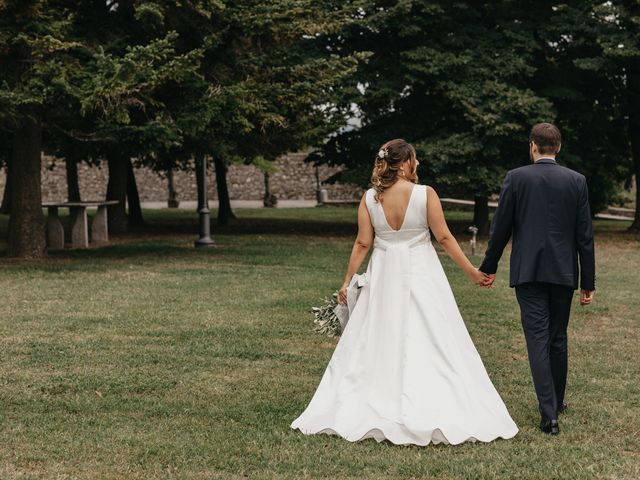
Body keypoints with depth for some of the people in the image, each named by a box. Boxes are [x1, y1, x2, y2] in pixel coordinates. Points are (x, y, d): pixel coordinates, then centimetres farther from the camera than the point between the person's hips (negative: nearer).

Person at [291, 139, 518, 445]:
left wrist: (347, 281, 7)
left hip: (384, 277, 3)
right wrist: (471, 271, 1)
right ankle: (438, 415, 3)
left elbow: (363, 243, -2)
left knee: (376, 345, 10)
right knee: (432, 344, 2)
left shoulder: (370, 197, -2)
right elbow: (444, 237, -7)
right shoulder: (425, 194, -9)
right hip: (421, 274, -3)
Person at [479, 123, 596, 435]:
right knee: (558, 338, 17)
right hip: (563, 272, 2)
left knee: (538, 339, -3)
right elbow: (585, 235, 1)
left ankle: (549, 414, -10)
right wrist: (588, 282, 6)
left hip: (528, 272, -2)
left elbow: (501, 227, -1)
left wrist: (490, 266, 13)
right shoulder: (577, 181, 1)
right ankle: (557, 401, 31)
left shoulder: (516, 178, -4)